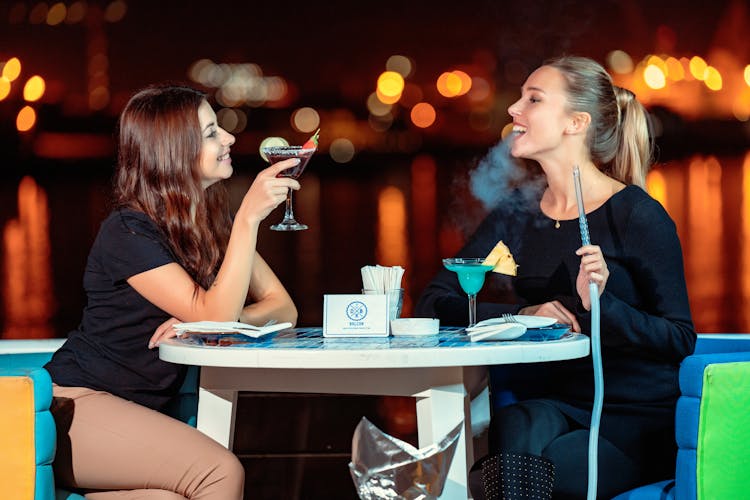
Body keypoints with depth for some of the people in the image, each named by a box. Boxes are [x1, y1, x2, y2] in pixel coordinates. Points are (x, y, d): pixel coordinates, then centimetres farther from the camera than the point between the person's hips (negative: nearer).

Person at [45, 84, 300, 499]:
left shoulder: (213, 226, 10)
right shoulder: (128, 232, -13)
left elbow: (283, 309, 5)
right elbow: (214, 315, -21)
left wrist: (203, 320, -14)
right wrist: (249, 216, -28)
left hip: (138, 414, 6)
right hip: (74, 406, -6)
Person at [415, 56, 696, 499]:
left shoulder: (636, 215, -6)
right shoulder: (518, 214, 9)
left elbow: (680, 338, -9)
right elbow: (433, 302, 5)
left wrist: (600, 304, -26)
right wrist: (522, 314, -11)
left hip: (637, 418, -3)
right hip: (552, 407, 4)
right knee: (519, 427, -34)